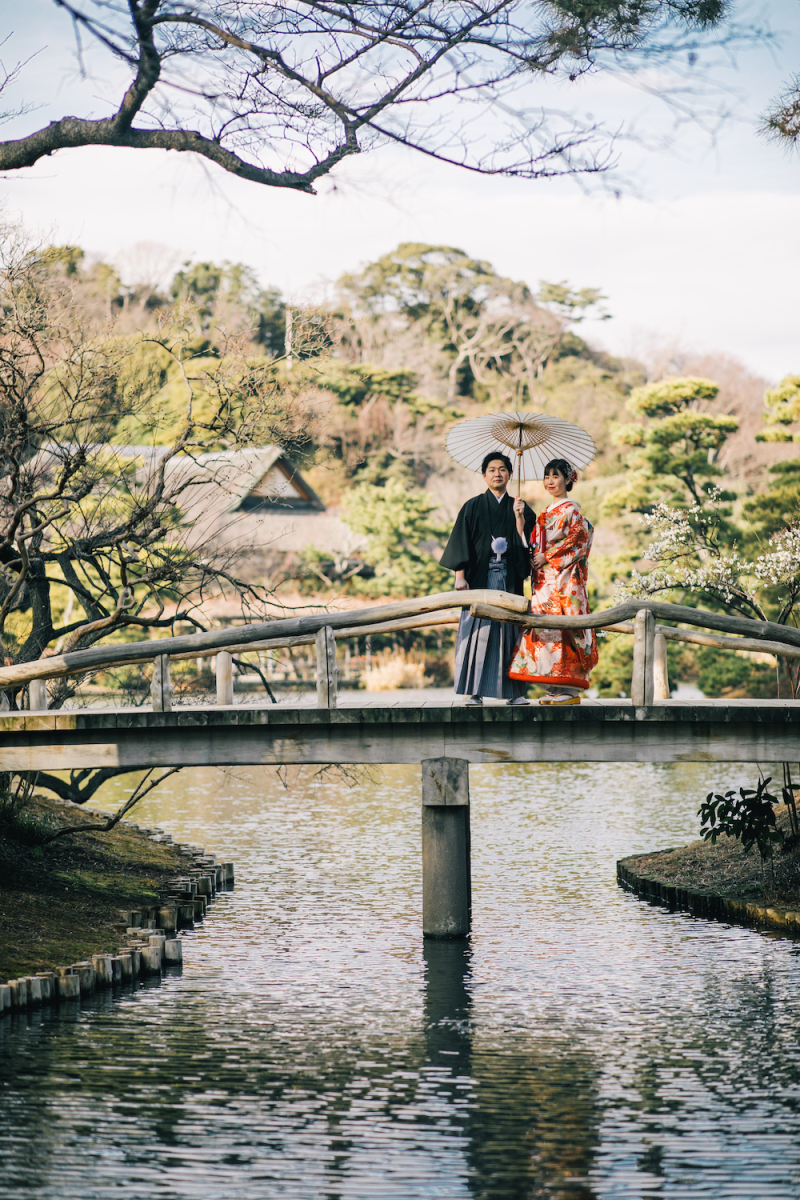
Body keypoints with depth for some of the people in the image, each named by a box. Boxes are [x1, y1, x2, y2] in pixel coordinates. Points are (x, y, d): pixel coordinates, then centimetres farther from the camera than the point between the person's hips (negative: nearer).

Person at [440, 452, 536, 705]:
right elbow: (461, 542, 1)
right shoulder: (473, 507, 6)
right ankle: (475, 691, -8)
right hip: (480, 577, -2)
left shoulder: (519, 508, 13)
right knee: (478, 631, -7)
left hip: (509, 578, 2)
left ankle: (514, 691, 1)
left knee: (509, 631, -1)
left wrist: (519, 517, -11)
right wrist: (460, 576, -9)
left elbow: (525, 542, 3)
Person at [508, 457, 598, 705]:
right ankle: (555, 690, 3)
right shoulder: (547, 512, 20)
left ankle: (570, 690, -11)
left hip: (564, 577, -8)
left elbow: (577, 541, -12)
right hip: (545, 578, 8)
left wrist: (547, 557, -12)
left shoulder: (571, 510, -4)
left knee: (562, 628, -11)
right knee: (544, 627, 2)